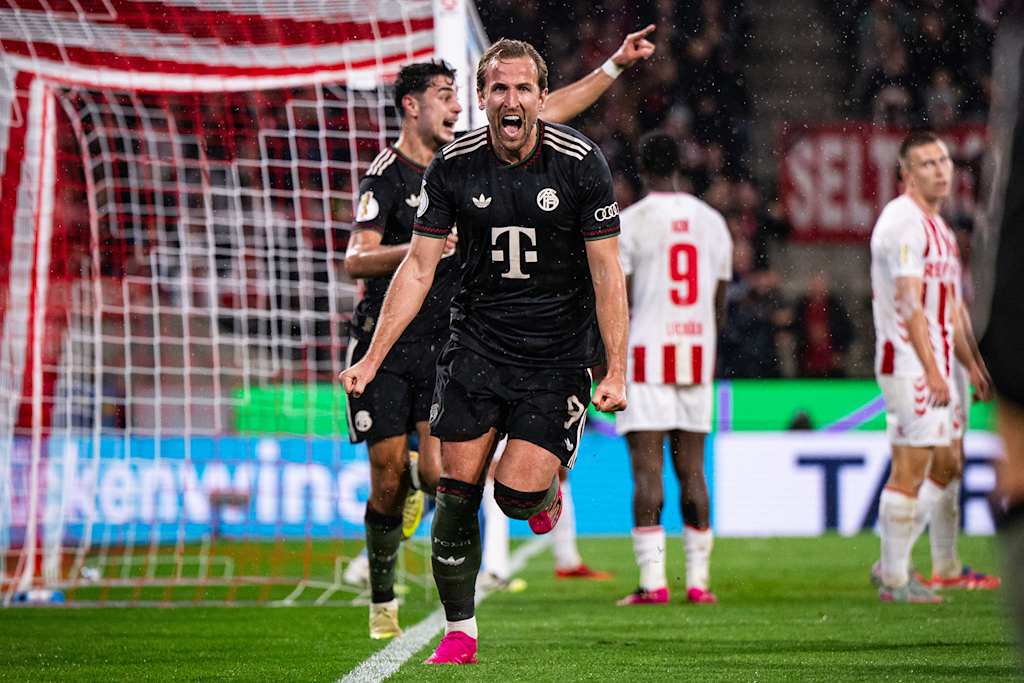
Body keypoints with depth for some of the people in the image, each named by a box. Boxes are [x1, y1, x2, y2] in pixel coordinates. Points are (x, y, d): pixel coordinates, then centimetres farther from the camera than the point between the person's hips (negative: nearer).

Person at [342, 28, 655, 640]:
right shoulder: (387, 176, -8)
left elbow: (547, 113, 13)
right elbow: (356, 261, -19)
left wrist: (616, 66, 10)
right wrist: (418, 247, -35)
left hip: (445, 347, 4)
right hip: (386, 344, -4)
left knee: (439, 475, -15)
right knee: (388, 483, -1)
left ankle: (415, 476, 20)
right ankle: (382, 597, 17)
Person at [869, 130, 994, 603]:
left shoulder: (937, 226, 19)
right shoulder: (903, 222, -13)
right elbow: (909, 303, -20)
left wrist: (969, 364, 27)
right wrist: (932, 370, -25)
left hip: (934, 365, 10)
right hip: (910, 364, -10)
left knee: (944, 463, 13)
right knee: (910, 468, -8)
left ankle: (891, 567, 19)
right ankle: (895, 579, -3)